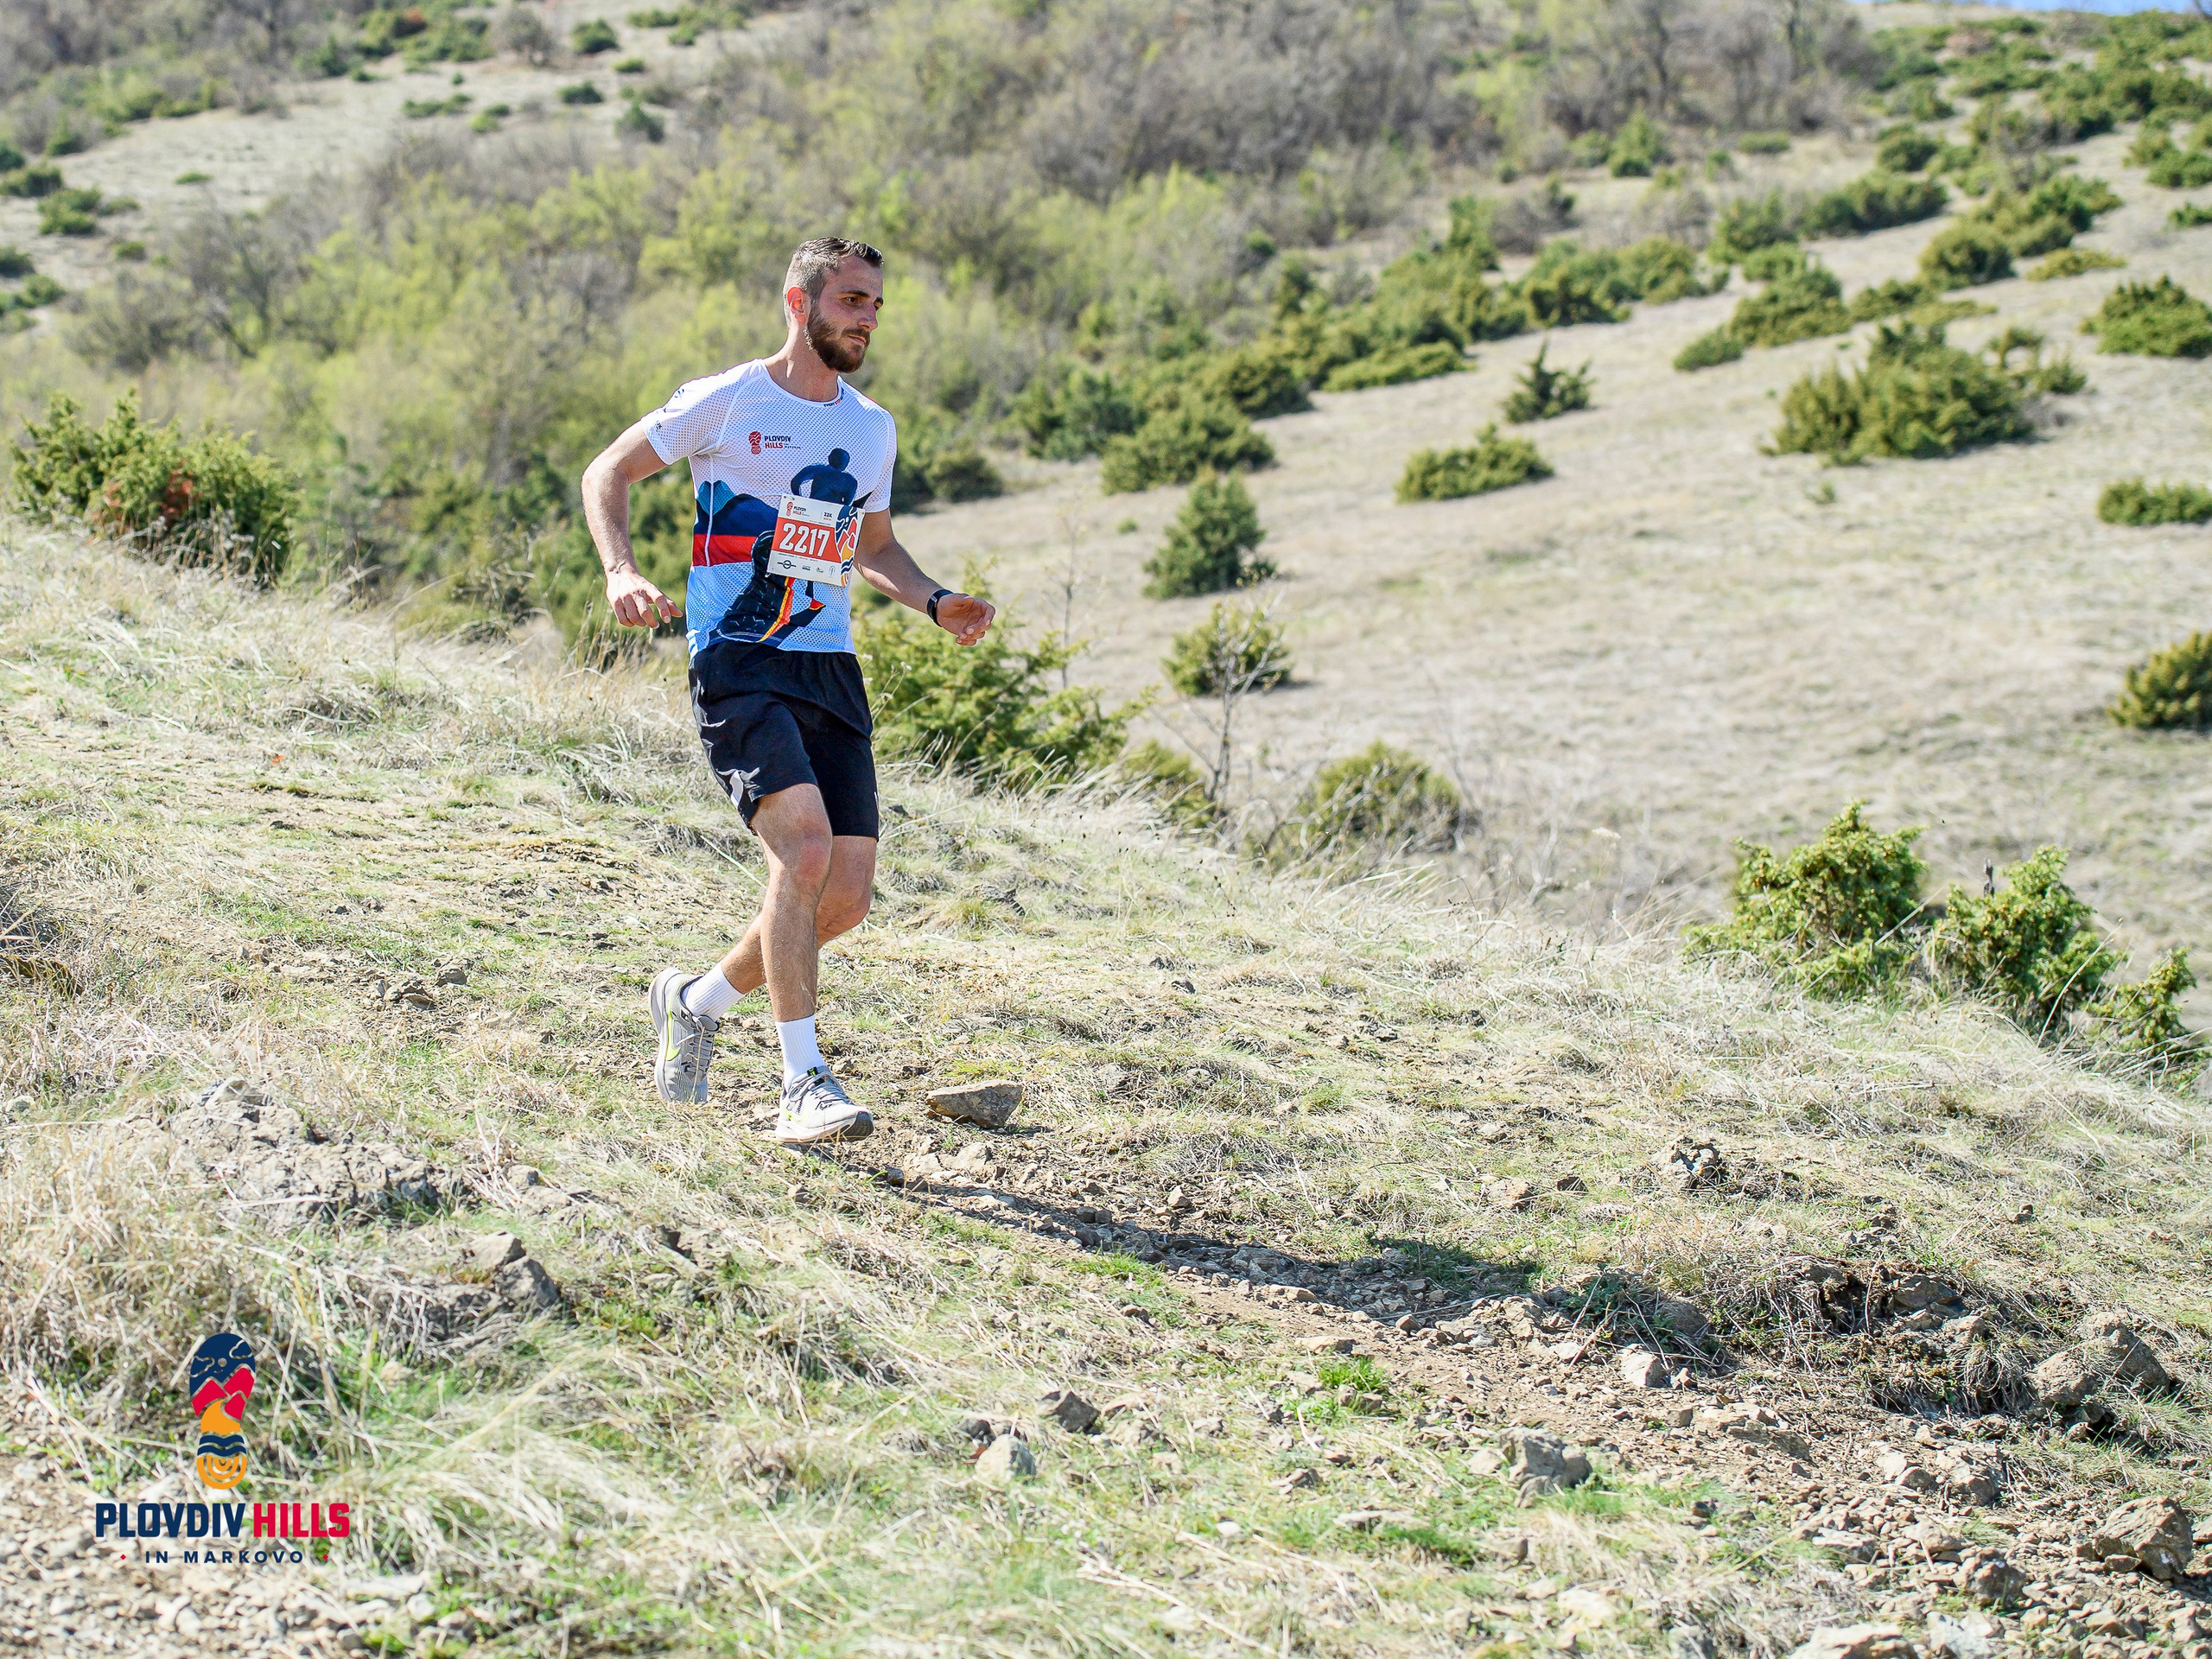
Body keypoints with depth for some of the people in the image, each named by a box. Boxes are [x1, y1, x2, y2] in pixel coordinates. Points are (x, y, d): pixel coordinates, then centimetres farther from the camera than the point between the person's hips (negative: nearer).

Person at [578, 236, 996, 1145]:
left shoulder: (872, 428, 15)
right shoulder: (725, 402, -2)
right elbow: (606, 474, 3)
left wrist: (936, 603, 11)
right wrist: (623, 573, -14)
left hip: (831, 671, 6)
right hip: (738, 662, -6)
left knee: (847, 893, -2)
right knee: (805, 846, -25)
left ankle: (696, 999, 23)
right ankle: (803, 1085, -19)